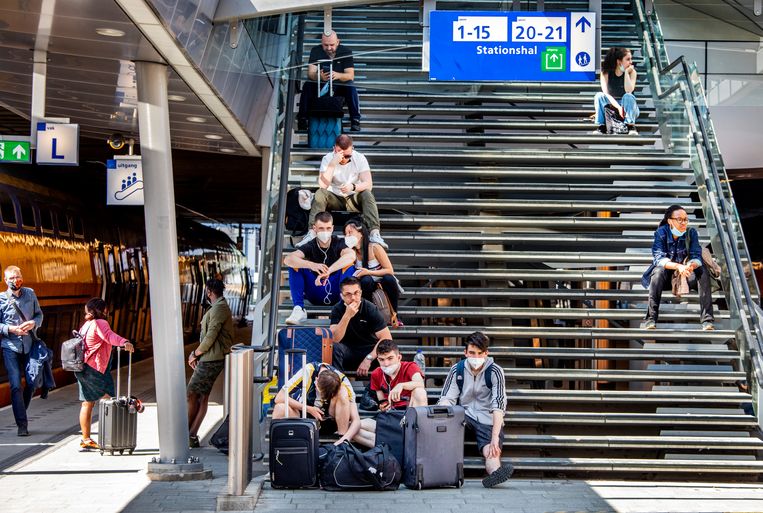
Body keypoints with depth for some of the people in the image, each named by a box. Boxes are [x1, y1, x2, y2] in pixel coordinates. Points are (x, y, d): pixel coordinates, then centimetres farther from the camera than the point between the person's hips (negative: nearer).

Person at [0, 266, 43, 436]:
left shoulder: (30, 294, 5)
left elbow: (39, 314, 12)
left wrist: (33, 323, -9)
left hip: (29, 345, 3)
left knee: (32, 382, 8)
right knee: (16, 385, -7)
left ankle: (21, 412, 33)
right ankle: (22, 424, -2)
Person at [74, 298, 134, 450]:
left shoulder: (86, 325, 19)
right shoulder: (100, 323, -11)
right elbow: (109, 336, -31)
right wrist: (124, 342, -48)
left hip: (83, 369, 10)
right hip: (94, 370, -10)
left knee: (87, 403, 11)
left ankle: (86, 439, 16)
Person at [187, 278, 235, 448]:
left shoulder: (219, 308, -14)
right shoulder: (218, 307, 19)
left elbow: (210, 337, -19)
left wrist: (195, 354, -6)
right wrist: (196, 353, 10)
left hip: (212, 360, -10)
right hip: (209, 359, 10)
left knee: (191, 394, -7)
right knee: (202, 396, 8)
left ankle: (187, 434, 1)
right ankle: (192, 435, 10)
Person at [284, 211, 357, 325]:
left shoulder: (338, 243, -6)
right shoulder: (310, 246, -2)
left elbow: (351, 256, -32)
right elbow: (288, 259, -22)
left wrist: (328, 271, -43)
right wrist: (312, 265, -41)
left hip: (336, 293, -2)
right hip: (316, 296, 2)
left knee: (349, 265, -27)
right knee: (295, 265, -16)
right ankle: (299, 309, -20)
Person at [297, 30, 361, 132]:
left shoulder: (346, 52, -7)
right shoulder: (316, 51, -6)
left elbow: (351, 75, -17)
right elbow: (310, 73, -16)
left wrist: (338, 75, -41)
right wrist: (319, 76, -42)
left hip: (340, 86, 0)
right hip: (319, 85, 1)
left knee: (351, 88, -32)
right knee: (307, 85, -30)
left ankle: (355, 120, -24)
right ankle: (302, 118, -23)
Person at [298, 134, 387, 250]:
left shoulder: (359, 158, -11)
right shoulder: (327, 159, -12)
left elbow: (368, 184, -21)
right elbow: (323, 185, -25)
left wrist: (353, 187, -42)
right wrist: (333, 164, -36)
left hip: (354, 199, 0)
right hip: (334, 199, 0)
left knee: (367, 194, -30)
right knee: (320, 193, -29)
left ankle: (374, 233, -43)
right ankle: (312, 233, -38)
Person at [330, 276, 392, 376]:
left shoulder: (370, 308, -12)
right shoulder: (337, 309, -9)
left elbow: (386, 338, -18)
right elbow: (335, 339, -22)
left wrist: (368, 359, -27)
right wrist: (347, 316, -33)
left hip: (370, 350, 0)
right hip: (348, 351, 1)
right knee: (334, 347, -30)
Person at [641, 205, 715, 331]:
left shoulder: (691, 232, -7)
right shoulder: (661, 233, -13)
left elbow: (697, 256, -13)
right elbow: (659, 258, -23)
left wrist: (691, 266, -39)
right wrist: (678, 266, -42)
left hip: (687, 273, 2)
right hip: (666, 270, -2)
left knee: (702, 272, -27)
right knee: (658, 272, -34)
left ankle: (707, 319, -30)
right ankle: (651, 318, -35)